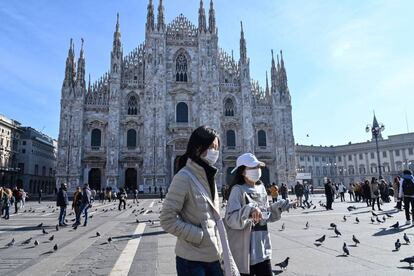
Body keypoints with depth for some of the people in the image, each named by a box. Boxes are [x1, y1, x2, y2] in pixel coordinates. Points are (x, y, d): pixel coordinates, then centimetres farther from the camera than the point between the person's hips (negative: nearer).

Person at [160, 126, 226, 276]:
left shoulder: (209, 176, 6)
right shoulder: (184, 177, -17)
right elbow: (167, 220, -18)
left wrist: (220, 239, 7)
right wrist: (200, 235, -18)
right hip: (192, 260, -7)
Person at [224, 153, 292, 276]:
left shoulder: (261, 188, 8)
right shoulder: (238, 190, -13)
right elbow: (230, 220, -23)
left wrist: (278, 207, 1)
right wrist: (249, 210, -37)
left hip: (262, 249, 6)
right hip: (244, 251, -6)